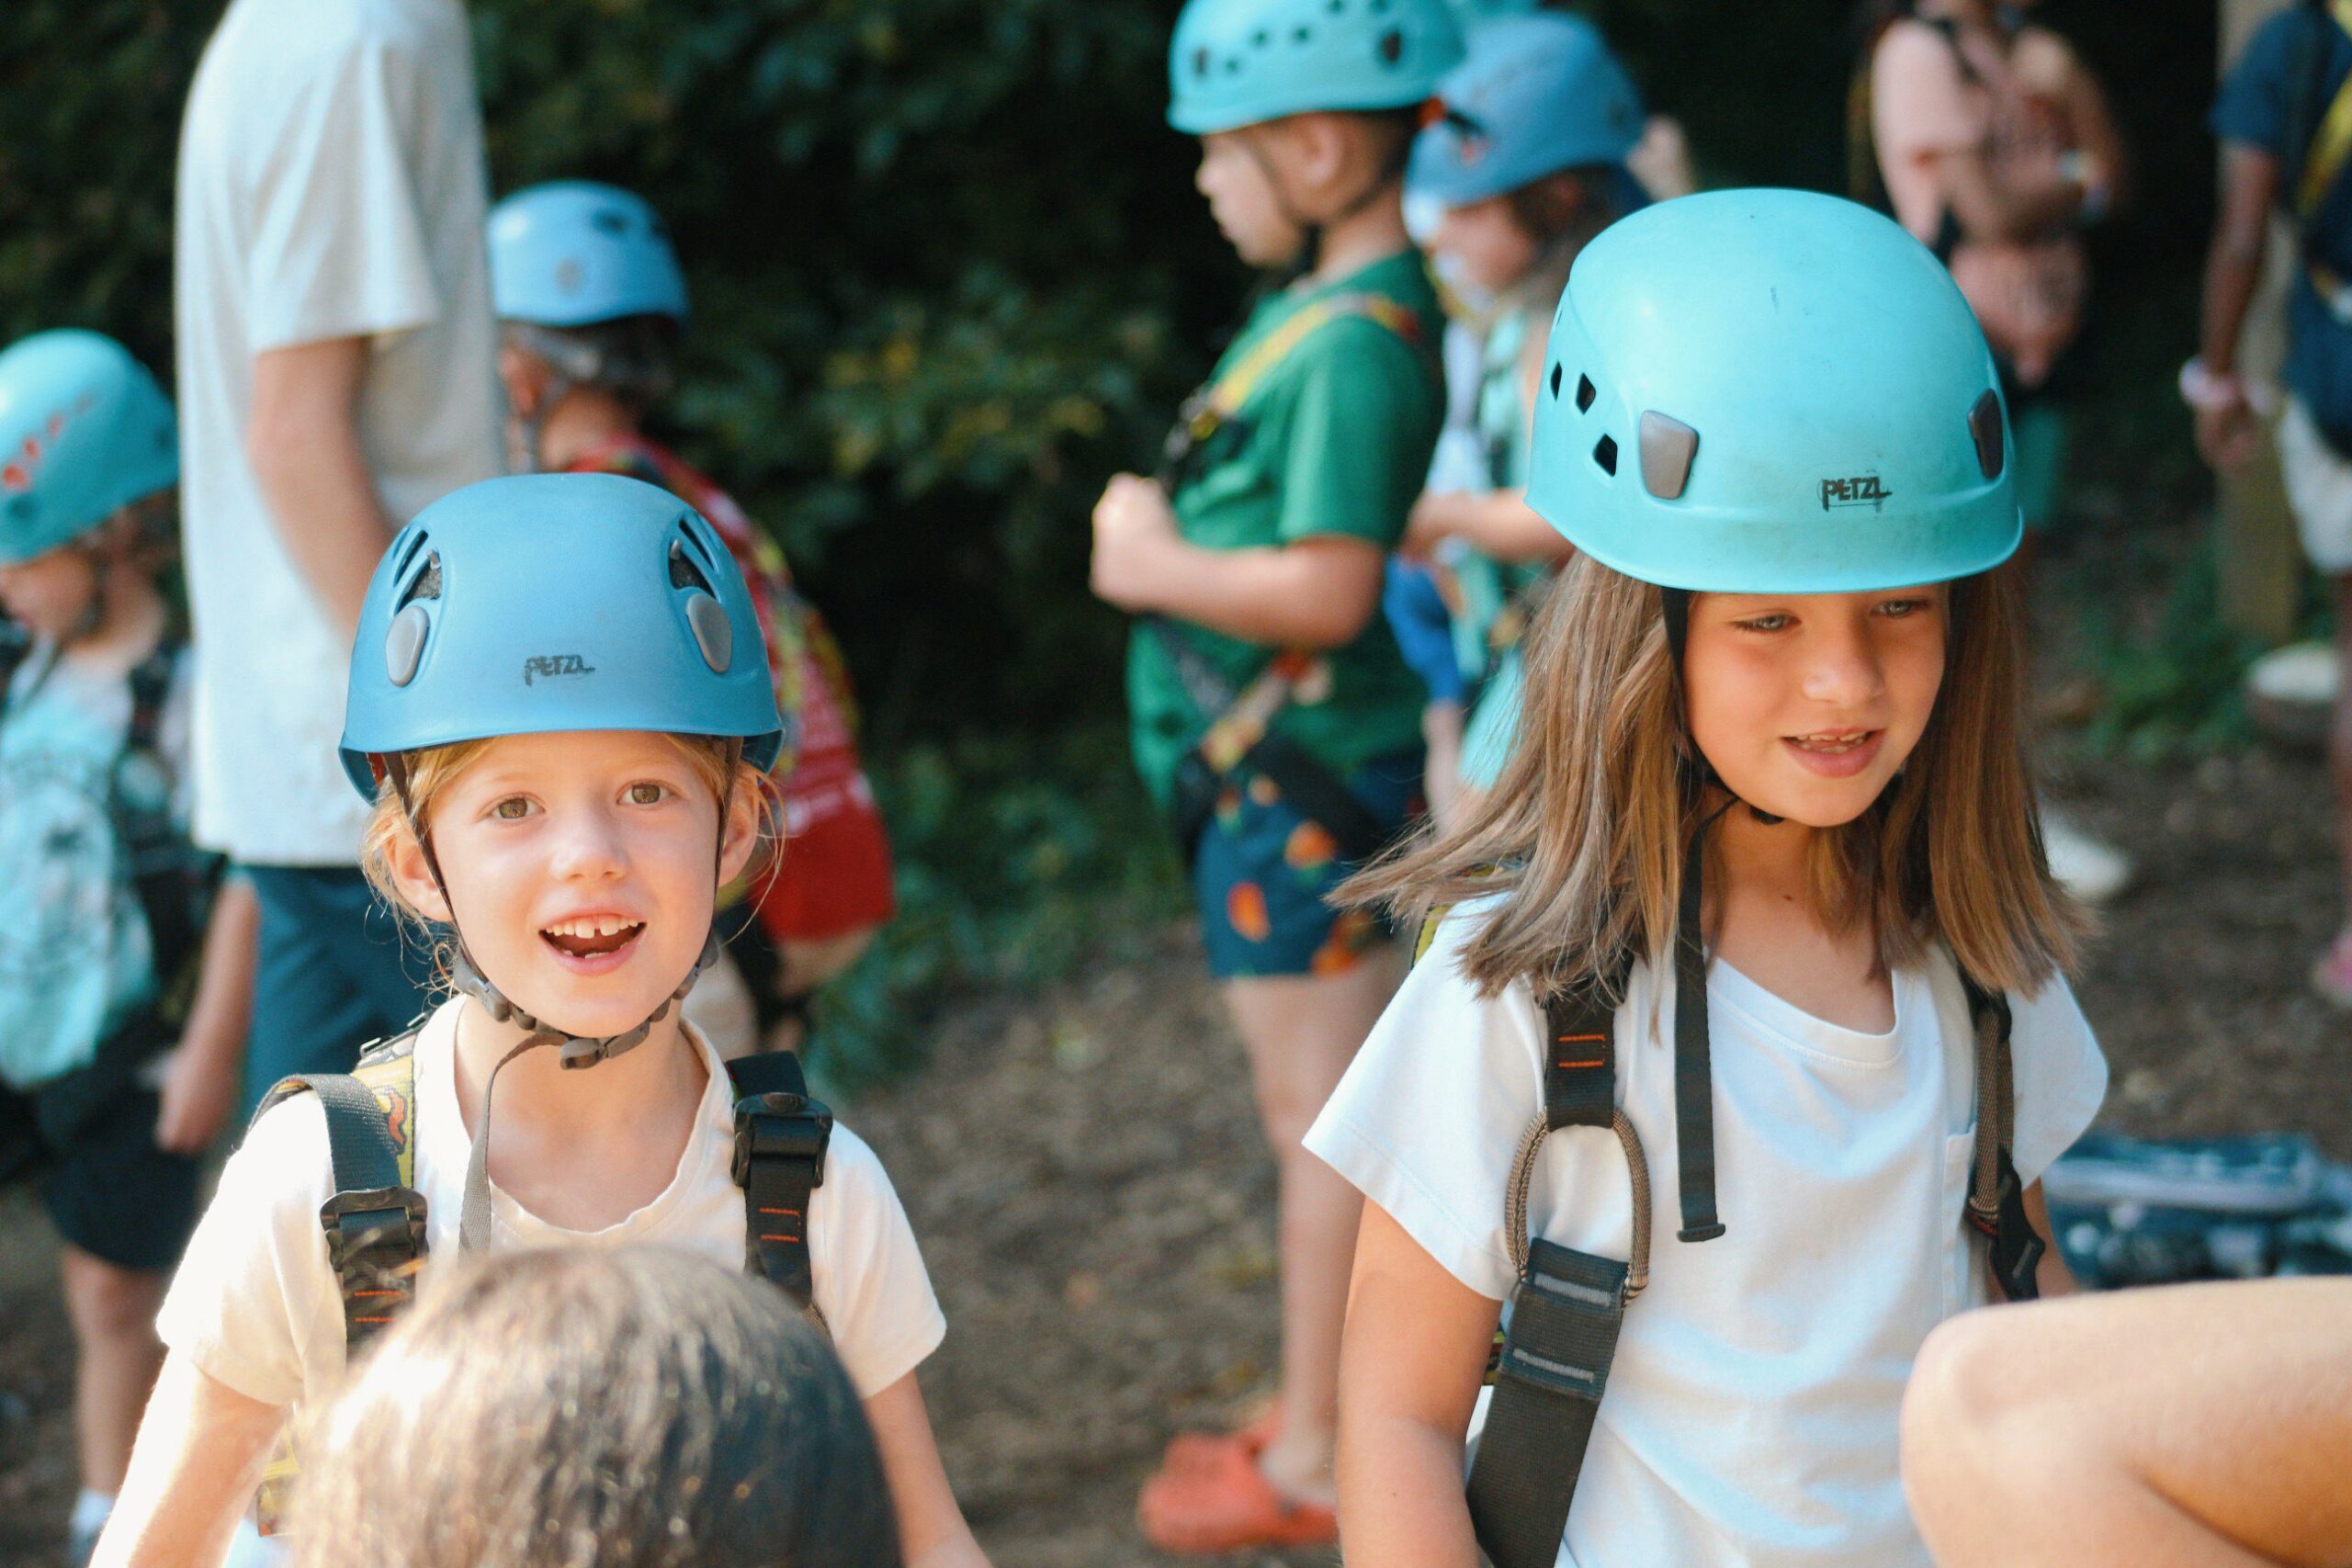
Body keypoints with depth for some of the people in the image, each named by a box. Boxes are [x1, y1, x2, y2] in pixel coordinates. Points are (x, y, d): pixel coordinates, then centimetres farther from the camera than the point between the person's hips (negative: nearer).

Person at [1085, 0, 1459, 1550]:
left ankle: (1319, 1464, 8)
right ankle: (1324, 1405, 31)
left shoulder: (1356, 339, -22)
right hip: (1267, 766, 10)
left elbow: (1328, 588, -27)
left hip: (1301, 771, -10)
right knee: (1325, 1105, 18)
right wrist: (1166, 523, 4)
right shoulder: (1328, 302, 9)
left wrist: (1154, 566, -15)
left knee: (1321, 1108, -1)